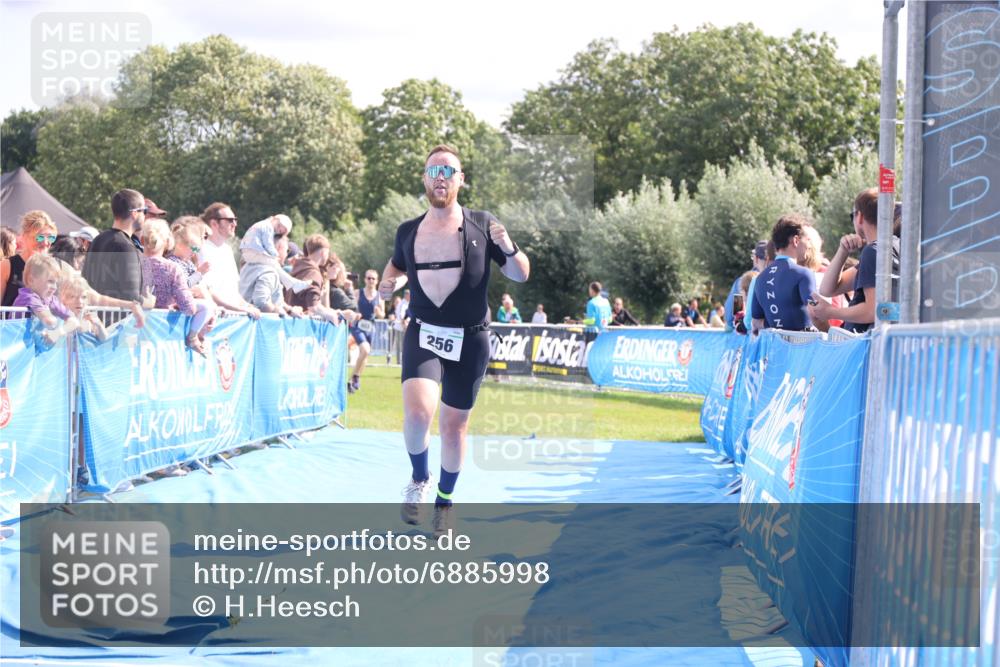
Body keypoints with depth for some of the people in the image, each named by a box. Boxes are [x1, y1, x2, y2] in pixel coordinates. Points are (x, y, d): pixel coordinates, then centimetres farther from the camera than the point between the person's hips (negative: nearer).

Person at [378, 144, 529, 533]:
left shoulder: (482, 226, -2)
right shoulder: (408, 232, 4)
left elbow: (521, 275, 2)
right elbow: (396, 266, 24)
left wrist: (508, 248, -19)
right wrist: (390, 283, 1)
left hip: (469, 340, 0)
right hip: (423, 333, 0)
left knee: (454, 424, 6)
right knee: (417, 411, -22)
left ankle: (445, 501, 28)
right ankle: (419, 479, 7)